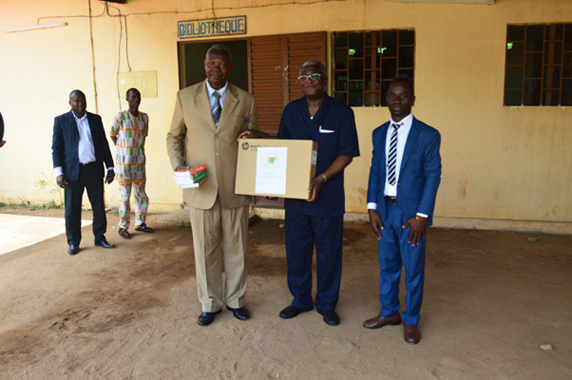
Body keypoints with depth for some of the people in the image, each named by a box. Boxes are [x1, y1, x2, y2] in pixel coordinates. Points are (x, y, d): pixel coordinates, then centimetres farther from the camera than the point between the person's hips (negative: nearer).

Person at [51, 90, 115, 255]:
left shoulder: (95, 119, 11)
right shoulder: (61, 121, 5)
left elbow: (104, 144, 12)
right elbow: (56, 148, 1)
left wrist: (110, 167, 7)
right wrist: (58, 172, -8)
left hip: (94, 169, 2)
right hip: (72, 171, -2)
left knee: (99, 205, 7)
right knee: (72, 209, 4)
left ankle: (100, 237, 20)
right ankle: (73, 242, 17)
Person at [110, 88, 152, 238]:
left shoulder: (144, 117, 7)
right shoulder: (120, 117, -6)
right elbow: (112, 135, 6)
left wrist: (137, 151, 11)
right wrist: (122, 151, 5)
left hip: (139, 162, 5)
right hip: (124, 162, -4)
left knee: (141, 194, 10)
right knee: (125, 195, 0)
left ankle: (140, 223, 23)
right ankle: (123, 226, 11)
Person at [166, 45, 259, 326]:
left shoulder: (245, 100, 4)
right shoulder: (185, 97, 4)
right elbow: (174, 137, 11)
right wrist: (178, 166, -6)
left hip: (235, 188, 0)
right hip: (201, 188, 0)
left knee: (236, 249, 11)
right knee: (205, 250, 10)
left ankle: (235, 300, 30)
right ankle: (210, 304, 27)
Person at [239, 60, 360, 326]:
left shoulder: (341, 112, -5)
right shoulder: (291, 111, 7)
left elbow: (347, 153, -8)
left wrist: (321, 179, -20)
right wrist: (259, 136, 2)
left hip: (328, 196, -3)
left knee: (328, 251, 9)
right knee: (296, 249, 12)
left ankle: (327, 304, 27)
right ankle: (300, 300, 31)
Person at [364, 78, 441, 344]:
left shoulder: (428, 135, -7)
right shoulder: (379, 133, 8)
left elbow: (433, 176, -8)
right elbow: (375, 170, 9)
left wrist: (421, 215, -13)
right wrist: (372, 207, 1)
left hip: (411, 212, -4)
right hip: (385, 209, 4)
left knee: (413, 269, 7)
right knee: (387, 265, 16)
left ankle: (411, 321, 26)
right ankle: (389, 312, 35)